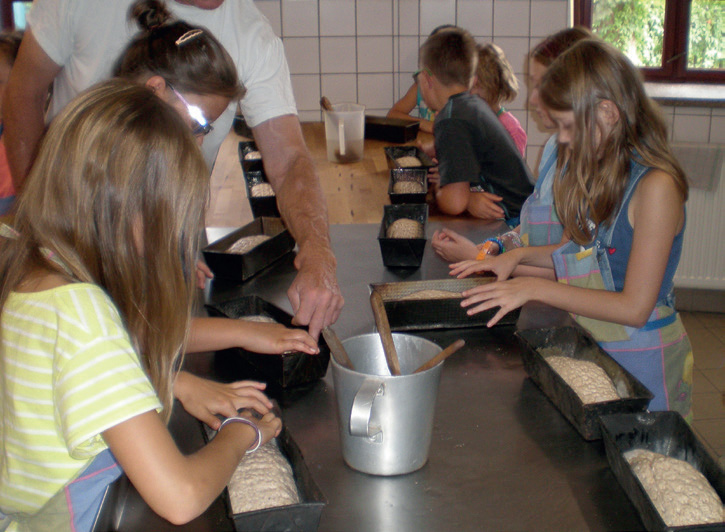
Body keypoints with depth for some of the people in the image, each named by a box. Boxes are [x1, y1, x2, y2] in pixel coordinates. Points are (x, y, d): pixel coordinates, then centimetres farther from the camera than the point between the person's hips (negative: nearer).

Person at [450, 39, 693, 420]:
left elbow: (634, 308, -23)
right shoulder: (599, 173, 4)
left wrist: (535, 289, -21)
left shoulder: (656, 187, -21)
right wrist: (520, 256, 2)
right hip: (589, 344, 7)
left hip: (641, 359, -7)